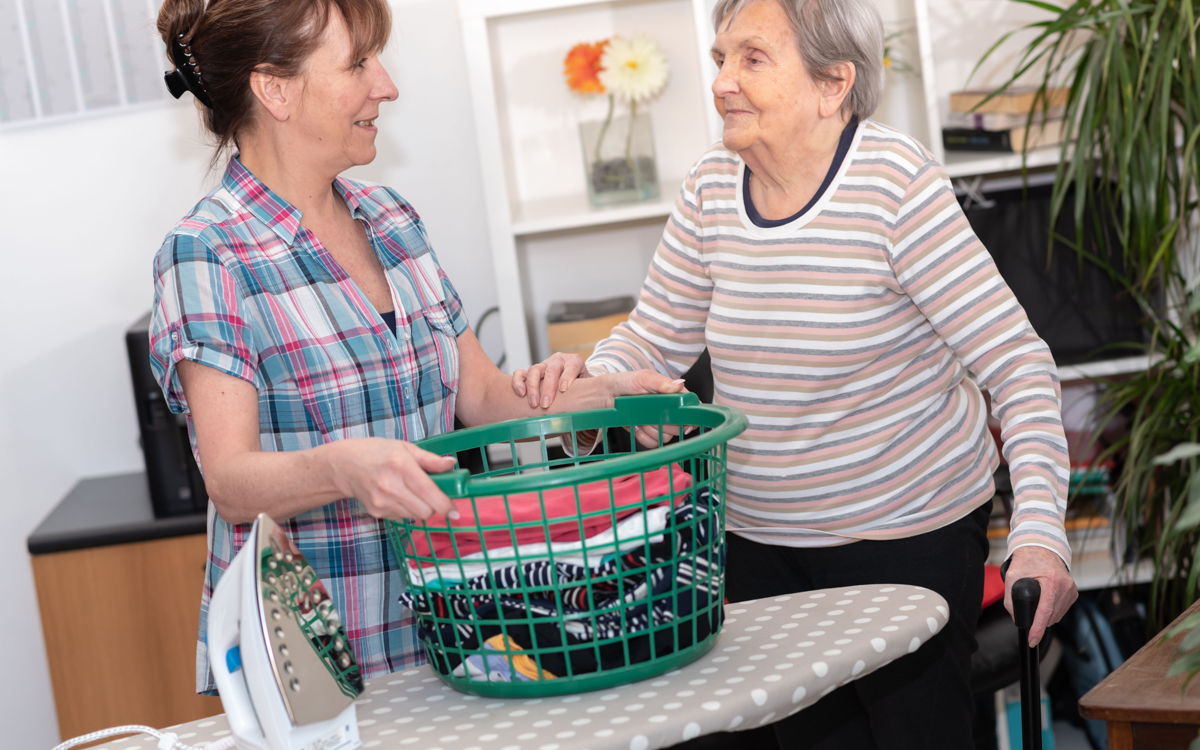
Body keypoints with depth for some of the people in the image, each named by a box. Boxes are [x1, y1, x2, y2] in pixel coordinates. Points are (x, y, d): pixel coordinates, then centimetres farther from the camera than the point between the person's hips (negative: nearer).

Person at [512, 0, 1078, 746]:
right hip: (761, 540, 5)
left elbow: (1017, 364, -20)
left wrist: (1039, 532, -31)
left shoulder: (896, 184, -20)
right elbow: (654, 341, 5)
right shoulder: (713, 188, -3)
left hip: (907, 537, -5)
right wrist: (586, 376, -18)